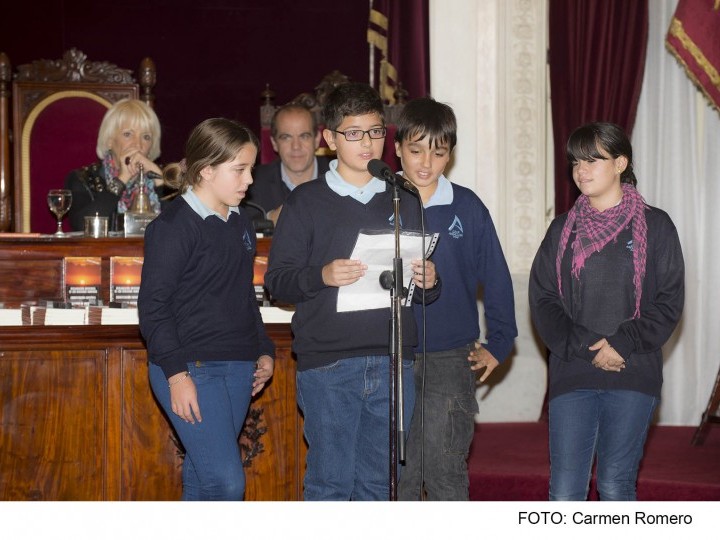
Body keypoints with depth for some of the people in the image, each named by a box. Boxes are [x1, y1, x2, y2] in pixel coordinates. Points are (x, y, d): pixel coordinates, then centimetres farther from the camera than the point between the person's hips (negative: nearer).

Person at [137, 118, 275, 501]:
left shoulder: (239, 224, 15)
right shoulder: (173, 225, -10)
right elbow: (153, 307, -12)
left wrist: (263, 351, 18)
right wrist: (177, 373, -17)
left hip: (237, 368, 8)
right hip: (192, 369, -7)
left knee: (203, 478, 10)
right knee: (227, 481, -13)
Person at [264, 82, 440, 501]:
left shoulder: (404, 200, 14)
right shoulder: (307, 201, 3)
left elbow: (425, 277, 17)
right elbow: (277, 280, -2)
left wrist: (429, 282, -6)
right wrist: (321, 276, -21)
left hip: (393, 365, 4)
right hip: (327, 364, -3)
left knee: (378, 482, 9)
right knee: (331, 480, -2)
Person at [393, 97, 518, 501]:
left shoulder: (467, 207, 0)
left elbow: (496, 278, 7)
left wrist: (499, 344, 6)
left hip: (449, 361, -1)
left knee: (445, 473, -4)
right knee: (397, 475, 5)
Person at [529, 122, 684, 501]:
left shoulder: (655, 225, 3)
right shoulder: (562, 230, 11)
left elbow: (669, 302, 0)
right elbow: (542, 300, 4)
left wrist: (622, 343, -13)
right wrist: (586, 347, -10)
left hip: (633, 377, -2)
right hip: (571, 376, 2)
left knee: (616, 486, 0)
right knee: (564, 492, -2)